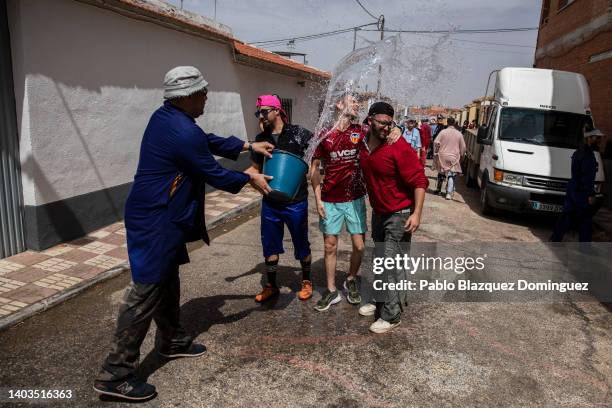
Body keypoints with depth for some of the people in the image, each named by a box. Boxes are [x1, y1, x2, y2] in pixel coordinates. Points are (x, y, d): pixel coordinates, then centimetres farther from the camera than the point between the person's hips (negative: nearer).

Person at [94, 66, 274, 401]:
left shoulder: (165, 117, 7)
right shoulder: (184, 133, -24)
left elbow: (210, 141, 18)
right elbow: (214, 174, -14)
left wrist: (248, 145, 19)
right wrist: (249, 179, 1)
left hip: (160, 216, 11)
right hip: (156, 221, -10)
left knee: (167, 281, 20)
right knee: (146, 291, -4)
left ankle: (172, 341, 38)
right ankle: (115, 374, 7)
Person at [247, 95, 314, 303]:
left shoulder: (299, 134, -9)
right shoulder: (261, 138, 4)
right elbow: (255, 168, 11)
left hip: (295, 202, -4)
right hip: (269, 203, 4)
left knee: (301, 244, 12)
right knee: (269, 246, 14)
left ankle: (306, 281, 34)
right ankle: (271, 285, 33)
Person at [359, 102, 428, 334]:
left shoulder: (399, 147, -21)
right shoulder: (364, 146, -1)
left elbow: (420, 181, -20)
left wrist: (417, 213, -25)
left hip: (399, 214, -7)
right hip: (378, 212, 7)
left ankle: (391, 315, 5)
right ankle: (380, 301, 35)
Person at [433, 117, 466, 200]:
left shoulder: (443, 132, -3)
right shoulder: (459, 134, 2)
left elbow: (436, 143, -7)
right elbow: (463, 147, 5)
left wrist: (435, 153, 4)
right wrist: (461, 156, 17)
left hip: (442, 157, 0)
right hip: (454, 158, 0)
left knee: (441, 173, 18)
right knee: (451, 176, 0)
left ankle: (438, 189, 28)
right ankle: (449, 193, -10)